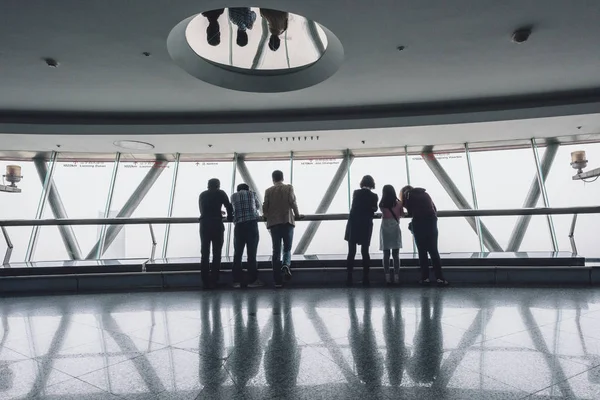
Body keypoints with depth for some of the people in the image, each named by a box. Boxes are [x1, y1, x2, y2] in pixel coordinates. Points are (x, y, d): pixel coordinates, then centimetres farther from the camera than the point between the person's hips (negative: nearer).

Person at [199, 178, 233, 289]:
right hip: (217, 224, -3)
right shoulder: (220, 193, 6)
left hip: (204, 224, 3)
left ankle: (205, 282, 4)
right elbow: (229, 207, 4)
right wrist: (229, 217, 23)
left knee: (204, 253, 5)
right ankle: (213, 281, -1)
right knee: (216, 253, 3)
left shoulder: (202, 194, 16)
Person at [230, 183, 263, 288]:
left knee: (237, 254, 6)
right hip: (252, 224, -2)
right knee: (252, 254, 0)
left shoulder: (233, 196, 14)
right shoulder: (252, 194, 11)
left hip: (239, 226, 2)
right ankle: (252, 280, 2)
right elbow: (258, 206, 27)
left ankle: (236, 281, 6)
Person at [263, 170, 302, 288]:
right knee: (287, 249, 11)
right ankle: (286, 265, -20)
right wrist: (297, 215, 7)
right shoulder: (289, 187, 3)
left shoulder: (268, 191, 7)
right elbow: (292, 202, -6)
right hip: (287, 221, -1)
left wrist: (266, 216, 21)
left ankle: (277, 280, 5)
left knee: (276, 251, 5)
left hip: (274, 223, 1)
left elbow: (265, 206, 2)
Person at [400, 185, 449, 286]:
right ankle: (440, 278, -2)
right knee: (434, 251, 5)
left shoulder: (408, 195, 11)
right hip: (432, 221, 4)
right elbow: (434, 209, 19)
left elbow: (410, 212, 6)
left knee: (422, 251, 2)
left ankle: (425, 278, 2)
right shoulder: (425, 194, 24)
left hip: (419, 222, -3)